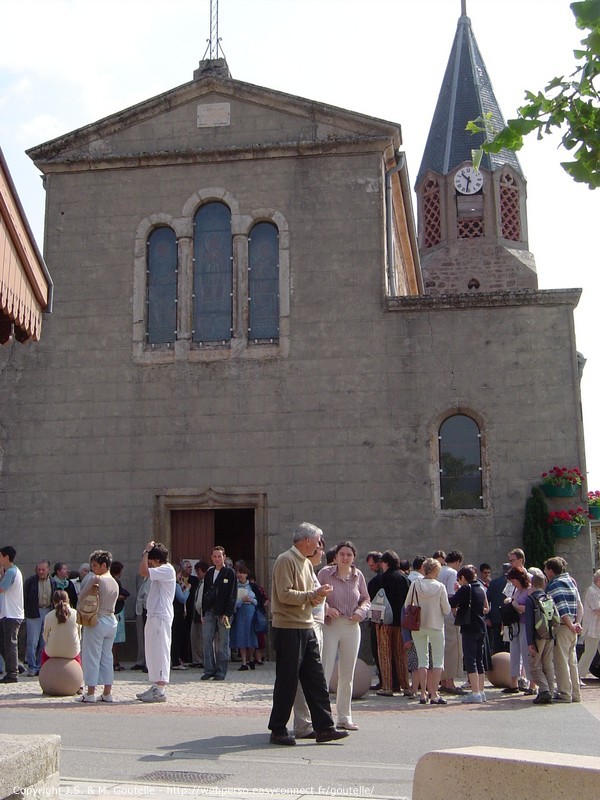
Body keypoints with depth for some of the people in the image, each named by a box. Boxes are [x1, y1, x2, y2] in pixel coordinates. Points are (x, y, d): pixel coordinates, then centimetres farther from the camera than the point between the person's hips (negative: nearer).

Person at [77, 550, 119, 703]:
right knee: (107, 657, 11)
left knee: (91, 657, -1)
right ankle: (107, 693, 13)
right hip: (112, 621, 7)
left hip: (97, 621, -7)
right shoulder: (115, 583, 10)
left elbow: (81, 597, -11)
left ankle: (90, 693, 0)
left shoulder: (95, 579, -13)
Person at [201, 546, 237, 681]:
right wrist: (204, 613, 8)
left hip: (223, 612, -4)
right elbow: (205, 593, 15)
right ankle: (209, 670, 7)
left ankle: (221, 672, 7)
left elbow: (232, 595, -6)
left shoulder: (230, 572, -1)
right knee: (207, 640, 0)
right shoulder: (209, 573, 13)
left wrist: (227, 613, -13)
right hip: (210, 611, 4)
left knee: (222, 643, 1)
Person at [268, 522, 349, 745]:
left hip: (307, 628, 9)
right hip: (288, 629, -9)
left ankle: (324, 728, 11)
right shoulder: (286, 560, -11)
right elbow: (285, 595, -19)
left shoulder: (307, 563, 18)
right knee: (287, 682, -1)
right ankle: (278, 731, 10)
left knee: (316, 680, 7)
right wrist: (313, 595, -15)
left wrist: (318, 595, 0)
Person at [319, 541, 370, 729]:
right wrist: (326, 608, -17)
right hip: (329, 626, -4)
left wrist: (361, 611, -4)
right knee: (324, 672, -7)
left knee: (347, 675, 11)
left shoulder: (358, 575, 5)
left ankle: (344, 717, 22)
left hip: (352, 627, 4)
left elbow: (366, 599, 16)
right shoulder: (325, 573, -5)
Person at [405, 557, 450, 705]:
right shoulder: (440, 587, -10)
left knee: (422, 660, 10)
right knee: (438, 660, 7)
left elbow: (407, 605, 1)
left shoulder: (415, 584, -5)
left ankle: (423, 693, 5)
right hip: (436, 626, -2)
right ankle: (434, 694, 2)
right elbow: (447, 610, -7)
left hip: (417, 626, 2)